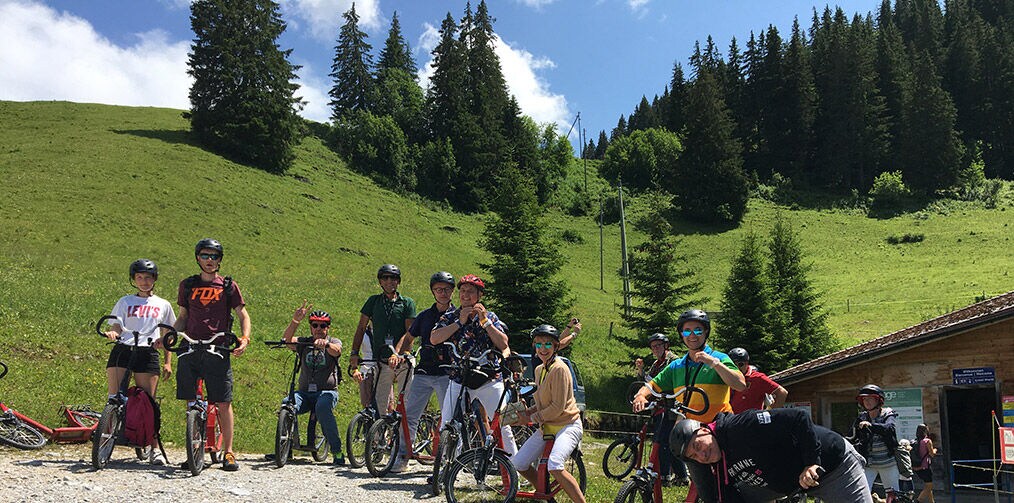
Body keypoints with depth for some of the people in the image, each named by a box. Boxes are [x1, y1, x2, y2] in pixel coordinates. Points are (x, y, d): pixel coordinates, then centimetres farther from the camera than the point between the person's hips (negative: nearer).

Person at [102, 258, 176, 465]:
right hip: (122, 350, 1)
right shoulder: (125, 302, 15)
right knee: (113, 398, -8)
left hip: (148, 353, -1)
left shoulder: (163, 305, 16)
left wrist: (168, 362, 10)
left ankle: (154, 448, 3)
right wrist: (112, 333, -19)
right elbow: (116, 326, 5)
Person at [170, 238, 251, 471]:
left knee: (224, 403, -5)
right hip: (190, 350, 3)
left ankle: (228, 452, 2)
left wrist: (244, 338, -10)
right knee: (191, 403, 3)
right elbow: (183, 317, 19)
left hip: (218, 350, -2)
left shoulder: (228, 286, 8)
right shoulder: (187, 285, 15)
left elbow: (243, 315, 7)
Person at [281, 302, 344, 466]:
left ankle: (337, 451, -26)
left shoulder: (334, 342, 7)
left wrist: (326, 344, -41)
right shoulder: (303, 343, 13)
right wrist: (295, 321, -28)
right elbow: (287, 339, -10)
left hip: (327, 391, -2)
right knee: (286, 404, -28)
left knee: (322, 407, -35)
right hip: (305, 392, 2)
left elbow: (336, 350, -18)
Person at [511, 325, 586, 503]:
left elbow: (558, 407, -19)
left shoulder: (559, 369, -16)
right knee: (518, 463, 0)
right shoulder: (539, 370, 11)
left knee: (554, 466, -31)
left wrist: (531, 418, -10)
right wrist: (526, 411, 3)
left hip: (567, 425, -8)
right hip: (546, 427, 8)